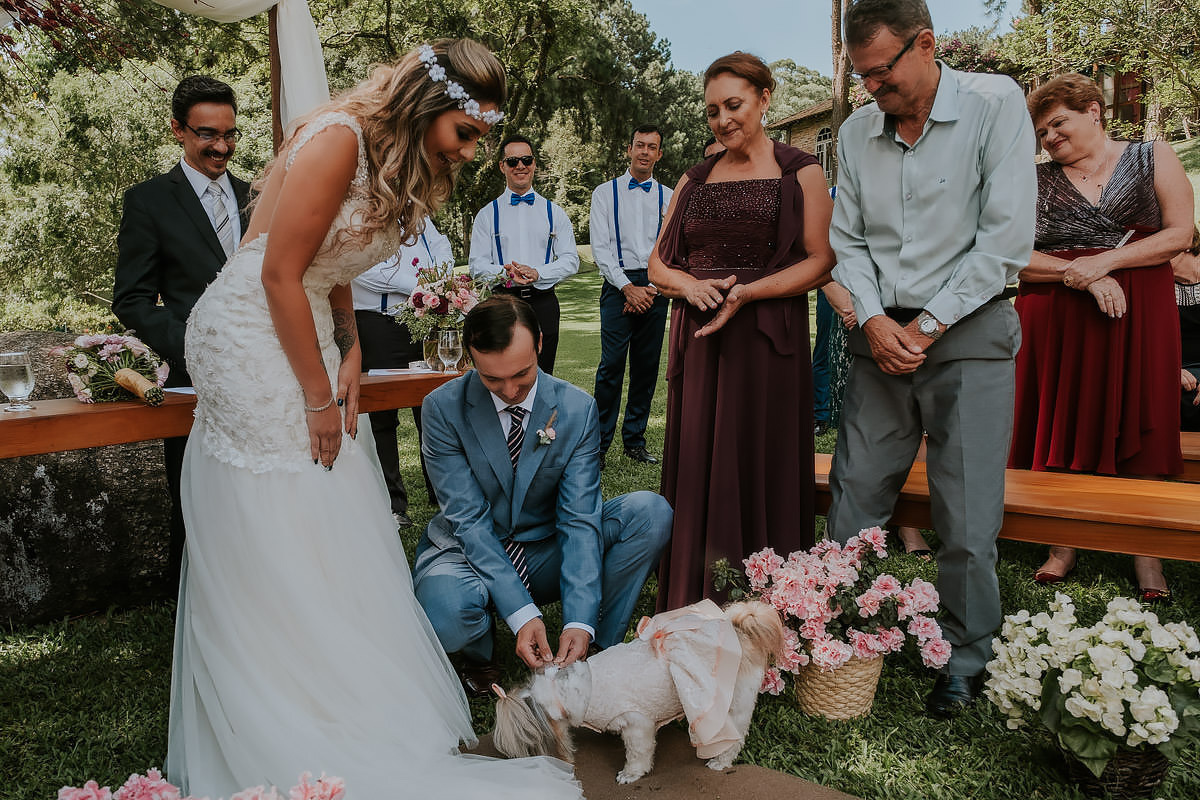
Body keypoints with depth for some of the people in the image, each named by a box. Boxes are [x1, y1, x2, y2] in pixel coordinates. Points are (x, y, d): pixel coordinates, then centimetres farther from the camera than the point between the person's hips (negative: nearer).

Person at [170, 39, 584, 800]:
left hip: (305, 330, 9)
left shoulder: (398, 165, 8)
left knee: (336, 532, 9)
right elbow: (280, 273, -20)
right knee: (278, 549, -3)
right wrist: (319, 399, -15)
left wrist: (350, 353, 0)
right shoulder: (340, 139, -20)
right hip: (250, 338, -9)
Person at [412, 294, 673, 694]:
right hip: (471, 552, -2)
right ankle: (478, 655, 1)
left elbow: (579, 519, -17)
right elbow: (469, 519, -20)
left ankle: (604, 650, -6)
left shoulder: (578, 409, -12)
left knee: (651, 511, -21)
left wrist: (580, 622, -31)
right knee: (447, 613, -38)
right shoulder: (443, 407, -16)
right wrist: (521, 613, -32)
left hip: (546, 553, 2)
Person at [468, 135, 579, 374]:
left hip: (543, 303, 1)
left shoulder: (554, 212, 12)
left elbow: (571, 260, 4)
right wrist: (505, 274, -19)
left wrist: (537, 273, -14)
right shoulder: (487, 215, 9)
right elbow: (478, 265, 2)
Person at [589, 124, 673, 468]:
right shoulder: (605, 193, 7)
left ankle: (635, 440, 16)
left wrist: (652, 289, -6)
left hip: (656, 288, 3)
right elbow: (600, 248, 0)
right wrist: (629, 288, -10)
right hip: (619, 284, -3)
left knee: (648, 366, 5)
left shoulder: (668, 197, 12)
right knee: (612, 365, -11)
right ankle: (598, 443, -3)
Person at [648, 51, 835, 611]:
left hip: (766, 340, -4)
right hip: (698, 340, 4)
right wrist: (692, 285, -9)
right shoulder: (694, 180, 16)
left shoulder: (800, 173, 4)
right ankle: (693, 611, 14)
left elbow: (820, 261, -5)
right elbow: (658, 264, 13)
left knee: (760, 468, -2)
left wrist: (746, 292, -18)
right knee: (695, 469, 4)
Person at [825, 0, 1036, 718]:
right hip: (882, 335, 4)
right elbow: (848, 240, 10)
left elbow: (1008, 237, -10)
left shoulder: (995, 103, -5)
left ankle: (967, 662, 18)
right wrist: (874, 320, -7)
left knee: (969, 518, -1)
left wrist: (929, 325, -11)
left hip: (969, 334, -4)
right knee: (853, 496, 4)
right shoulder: (857, 132, 8)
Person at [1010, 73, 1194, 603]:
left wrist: (1104, 261, -12)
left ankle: (1146, 555, 9)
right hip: (1056, 319, 1)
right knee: (1063, 432, 2)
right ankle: (1063, 545, 13)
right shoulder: (1036, 181, 9)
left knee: (1134, 431, 0)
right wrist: (1081, 275, -13)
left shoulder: (1152, 158, 8)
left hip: (1136, 314, -1)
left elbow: (1179, 234, 0)